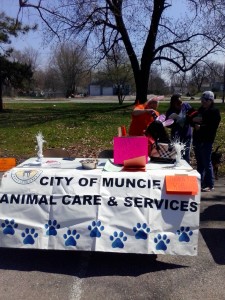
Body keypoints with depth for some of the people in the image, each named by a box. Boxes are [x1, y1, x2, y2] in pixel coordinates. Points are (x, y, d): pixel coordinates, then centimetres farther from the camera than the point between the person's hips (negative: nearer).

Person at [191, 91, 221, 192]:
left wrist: (200, 127, -15)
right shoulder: (200, 109, 13)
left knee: (207, 163, -4)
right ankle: (200, 183, 22)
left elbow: (212, 127, -14)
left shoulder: (215, 111, -6)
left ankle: (210, 185, 5)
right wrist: (195, 124, -5)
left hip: (207, 141, -7)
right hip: (197, 140, 7)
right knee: (199, 163, 13)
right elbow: (193, 120, 16)